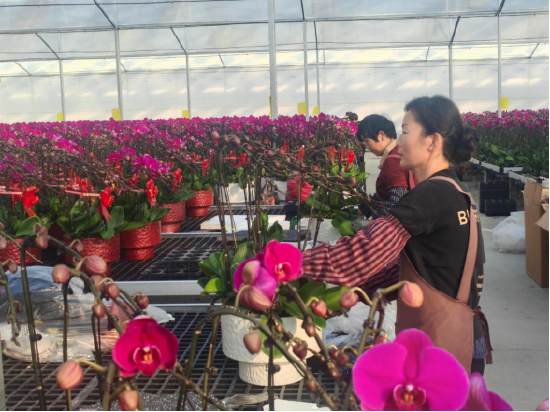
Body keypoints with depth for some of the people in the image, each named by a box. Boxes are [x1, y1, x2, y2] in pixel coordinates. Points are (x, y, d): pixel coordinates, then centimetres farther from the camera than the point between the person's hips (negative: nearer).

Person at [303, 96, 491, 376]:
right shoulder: (454, 194, 10)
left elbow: (367, 251, -24)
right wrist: (357, 286, 8)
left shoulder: (431, 195, -20)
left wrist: (295, 262, -16)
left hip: (442, 346, -9)